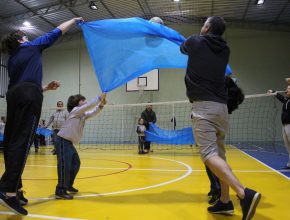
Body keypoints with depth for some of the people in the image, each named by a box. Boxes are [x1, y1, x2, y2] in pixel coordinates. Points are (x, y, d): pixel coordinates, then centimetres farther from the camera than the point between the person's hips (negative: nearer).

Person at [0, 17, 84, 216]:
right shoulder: (32, 46, 16)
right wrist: (74, 20, 34)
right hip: (29, 96, -8)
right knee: (22, 142, -15)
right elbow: (57, 32, 21)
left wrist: (46, 88, 30)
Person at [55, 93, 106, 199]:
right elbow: (89, 105, -19)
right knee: (65, 166, -15)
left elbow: (93, 113, 13)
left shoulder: (83, 114, 15)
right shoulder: (75, 111, -9)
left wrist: (101, 105, -4)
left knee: (76, 163, 15)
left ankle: (68, 185, 27)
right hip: (62, 141, -10)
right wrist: (99, 98, -15)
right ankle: (60, 192, -13)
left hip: (69, 142, 10)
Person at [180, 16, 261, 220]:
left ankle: (245, 194, -29)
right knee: (219, 154, 12)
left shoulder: (196, 41, 4)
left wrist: (186, 41, 50)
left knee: (209, 154, -14)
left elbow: (183, 48, 27)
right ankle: (225, 201, 15)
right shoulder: (225, 50, 16)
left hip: (203, 105, -6)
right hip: (222, 106, 6)